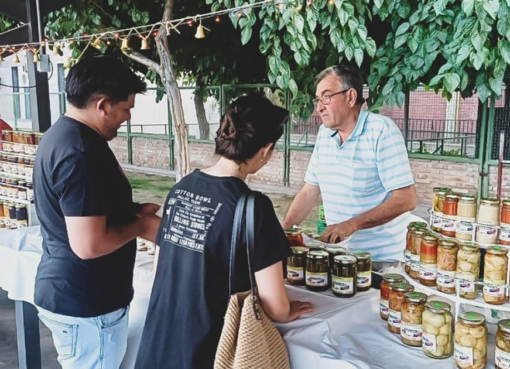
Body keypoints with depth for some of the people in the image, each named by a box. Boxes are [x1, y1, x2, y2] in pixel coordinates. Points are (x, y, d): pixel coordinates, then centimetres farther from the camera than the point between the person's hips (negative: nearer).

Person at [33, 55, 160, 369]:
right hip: (85, 302, -10)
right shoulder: (81, 153, -26)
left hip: (68, 292, 10)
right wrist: (140, 226, -14)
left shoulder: (63, 133, 7)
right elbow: (89, 245, -30)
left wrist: (133, 211, 8)